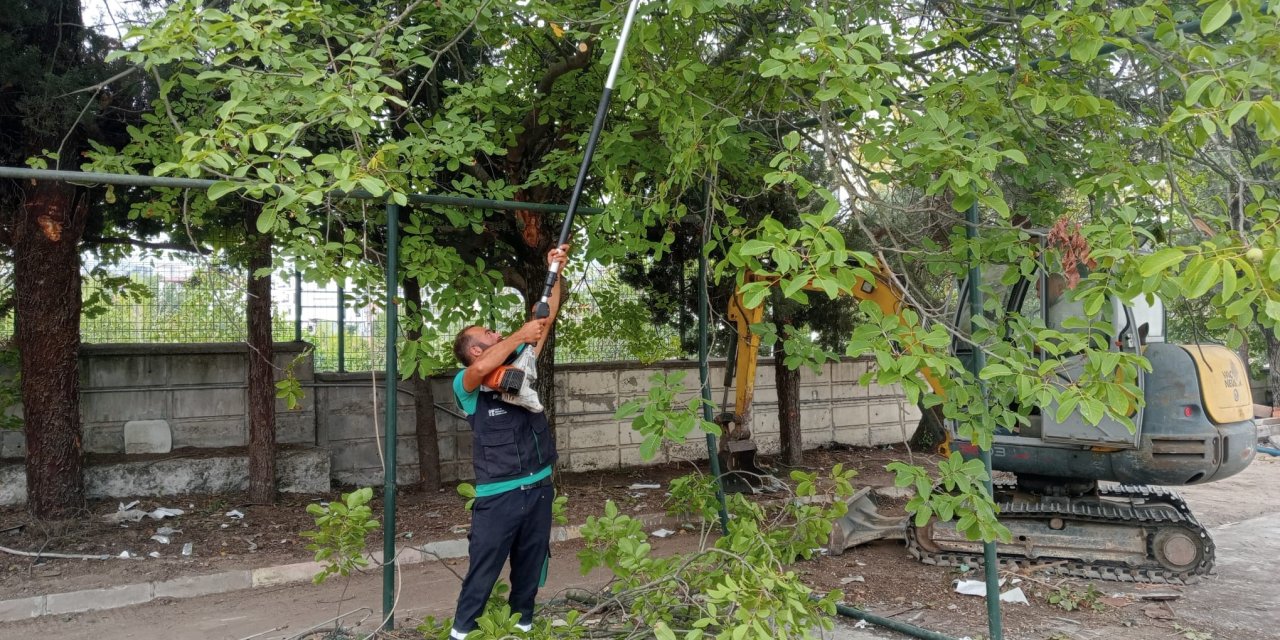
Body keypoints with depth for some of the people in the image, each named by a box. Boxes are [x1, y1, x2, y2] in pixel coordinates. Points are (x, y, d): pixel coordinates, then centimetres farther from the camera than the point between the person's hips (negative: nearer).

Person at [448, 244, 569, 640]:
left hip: (538, 487, 6)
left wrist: (554, 271, 5)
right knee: (483, 571, 2)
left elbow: (547, 318, 10)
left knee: (530, 567, 17)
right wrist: (520, 335, -23)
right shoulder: (465, 383, -7)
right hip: (498, 495, -6)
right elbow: (484, 366, -32)